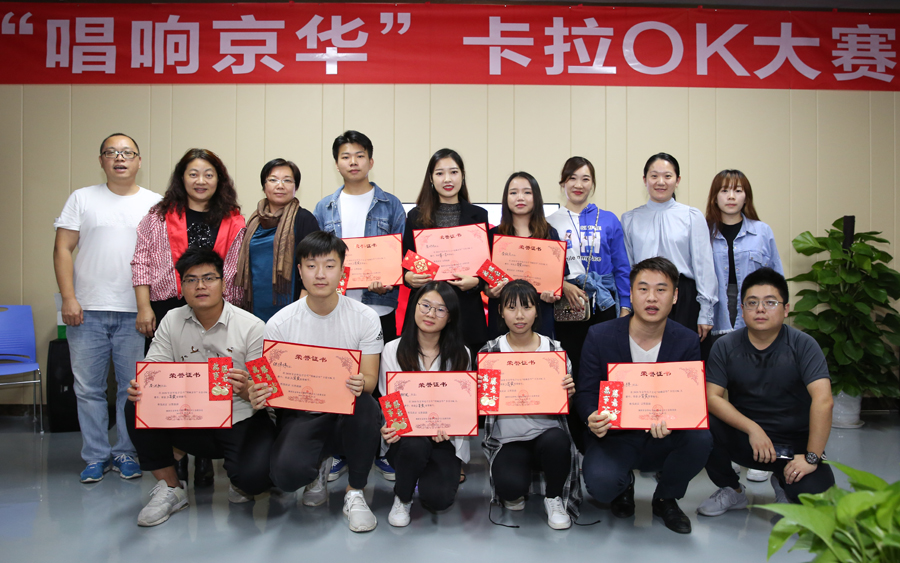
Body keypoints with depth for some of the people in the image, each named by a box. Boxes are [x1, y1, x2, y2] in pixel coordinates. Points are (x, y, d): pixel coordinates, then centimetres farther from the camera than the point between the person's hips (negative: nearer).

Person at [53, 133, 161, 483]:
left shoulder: (155, 204, 7)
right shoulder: (82, 199, 8)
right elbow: (62, 249, 4)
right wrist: (68, 298, -5)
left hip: (135, 313, 0)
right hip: (87, 310, 1)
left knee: (133, 388, 5)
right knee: (89, 388, 5)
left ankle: (125, 452, 19)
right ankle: (95, 456, 18)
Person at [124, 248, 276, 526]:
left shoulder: (252, 327, -9)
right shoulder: (172, 321, 3)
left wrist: (247, 391, -35)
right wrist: (138, 388, -25)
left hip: (241, 421, -4)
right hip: (192, 422, 4)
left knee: (253, 476, -30)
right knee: (137, 408, -19)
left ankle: (238, 479, 11)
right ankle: (170, 488, -2)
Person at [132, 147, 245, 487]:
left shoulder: (233, 223, 9)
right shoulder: (160, 216, 9)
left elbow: (236, 273, 10)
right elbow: (142, 262, 6)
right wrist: (144, 307, -3)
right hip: (167, 311, 0)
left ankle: (204, 460, 13)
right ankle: (174, 462, 15)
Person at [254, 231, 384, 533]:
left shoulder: (365, 318, -6)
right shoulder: (279, 323, -5)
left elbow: (370, 378, -7)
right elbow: (271, 382, -2)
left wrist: (359, 385, -33)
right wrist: (259, 395, -28)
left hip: (347, 410, 0)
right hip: (300, 414, 0)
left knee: (365, 405, -37)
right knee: (287, 473, -30)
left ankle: (355, 492, -10)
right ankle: (320, 465, 13)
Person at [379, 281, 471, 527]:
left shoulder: (460, 355, 3)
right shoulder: (393, 350, 1)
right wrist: (387, 428, -24)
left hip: (445, 440, 1)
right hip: (404, 435, 0)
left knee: (438, 498, -23)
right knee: (415, 445, -37)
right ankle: (402, 498, -4)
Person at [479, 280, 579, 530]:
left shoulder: (555, 350, 3)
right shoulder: (490, 352, 2)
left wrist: (568, 393, -14)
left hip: (547, 432, 1)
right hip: (507, 441, -1)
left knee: (556, 440, -35)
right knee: (510, 487, -30)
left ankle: (553, 497, -2)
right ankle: (516, 491, 13)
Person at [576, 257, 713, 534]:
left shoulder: (687, 342, -3)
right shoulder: (600, 336, -8)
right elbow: (585, 392, -5)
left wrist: (671, 420, -30)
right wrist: (593, 419, -29)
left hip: (663, 439, 2)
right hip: (613, 435, -2)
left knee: (700, 439, -29)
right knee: (600, 482, -31)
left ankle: (666, 498, 4)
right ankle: (624, 485, 12)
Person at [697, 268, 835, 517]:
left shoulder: (803, 345, -10)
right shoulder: (725, 347, -4)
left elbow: (823, 400, -20)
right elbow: (712, 397, -11)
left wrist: (811, 458, -25)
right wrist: (752, 429, -23)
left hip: (793, 445, -1)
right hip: (744, 440, 2)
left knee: (817, 493, -28)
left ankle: (783, 483, 12)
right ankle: (731, 491, 1)